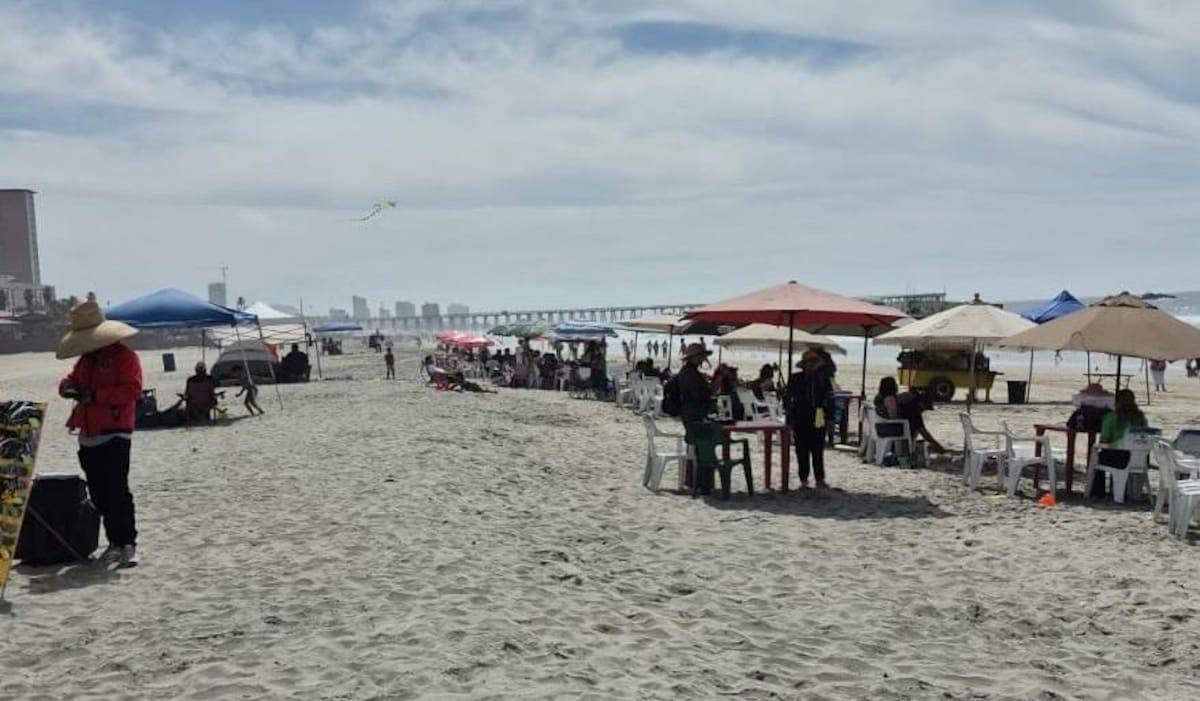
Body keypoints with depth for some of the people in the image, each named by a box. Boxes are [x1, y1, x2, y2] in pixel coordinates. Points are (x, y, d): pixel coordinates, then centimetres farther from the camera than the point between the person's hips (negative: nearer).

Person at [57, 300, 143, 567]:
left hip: (115, 434, -8)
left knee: (117, 490, -13)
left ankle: (128, 544, -10)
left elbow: (132, 390, -18)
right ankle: (115, 542, 19)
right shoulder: (86, 359, 19)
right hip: (89, 436, 8)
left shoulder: (124, 356, -7)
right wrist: (68, 386, -2)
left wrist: (95, 395, -20)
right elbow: (72, 380, 23)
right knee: (98, 493, 10)